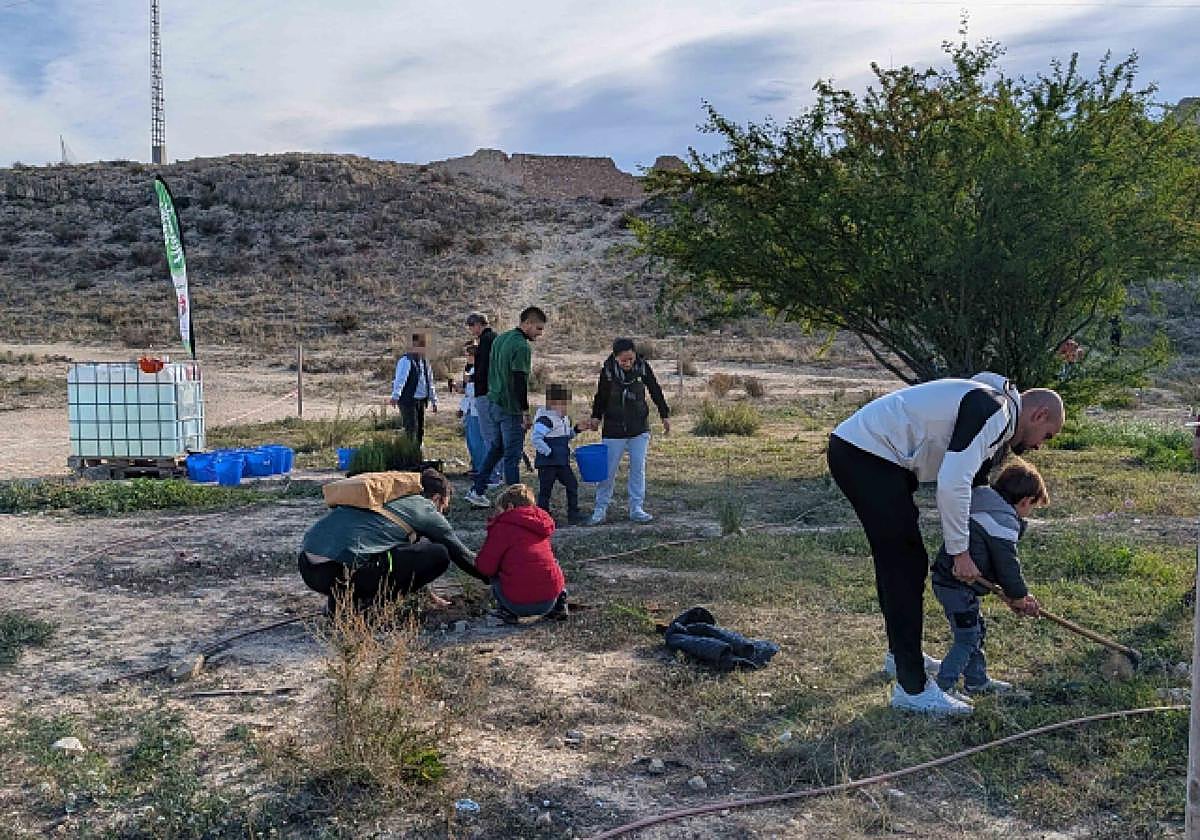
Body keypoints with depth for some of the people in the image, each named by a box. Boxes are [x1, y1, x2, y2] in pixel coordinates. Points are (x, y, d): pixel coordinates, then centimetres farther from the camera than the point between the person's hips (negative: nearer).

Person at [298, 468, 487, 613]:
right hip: (341, 569, -9)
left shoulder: (394, 496, 29)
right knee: (439, 554, -1)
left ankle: (343, 595, 13)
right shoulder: (426, 509, 7)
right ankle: (359, 602, -2)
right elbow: (460, 553, 17)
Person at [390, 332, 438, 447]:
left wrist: (434, 401, 24)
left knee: (420, 430, 10)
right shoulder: (406, 360, -9)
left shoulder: (425, 362, 17)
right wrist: (395, 395, -34)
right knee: (411, 429, -12)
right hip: (408, 401, -8)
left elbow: (430, 382, 24)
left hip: (421, 401, 8)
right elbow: (400, 378, -22)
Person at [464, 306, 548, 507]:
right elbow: (520, 381, -22)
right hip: (510, 408, -9)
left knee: (496, 448, 20)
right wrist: (525, 411, -19)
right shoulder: (522, 346, -17)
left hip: (493, 402, 9)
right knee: (513, 454, -3)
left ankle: (476, 491, 22)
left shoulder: (499, 339, 13)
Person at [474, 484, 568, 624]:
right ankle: (558, 604, 16)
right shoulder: (539, 523, 16)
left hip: (520, 604, -5)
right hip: (549, 600, 5)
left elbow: (485, 567, -4)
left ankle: (507, 610, 2)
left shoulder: (503, 526, -2)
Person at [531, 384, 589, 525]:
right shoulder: (545, 419, -18)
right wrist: (548, 452, -22)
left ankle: (573, 515, 17)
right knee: (545, 490, 0)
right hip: (547, 463, -9)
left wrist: (576, 429, 11)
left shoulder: (565, 418, 12)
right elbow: (535, 438, -25)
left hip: (562, 462, 9)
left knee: (572, 485, 9)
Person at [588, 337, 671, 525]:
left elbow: (655, 391, 4)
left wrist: (665, 415, 7)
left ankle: (636, 509, 11)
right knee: (608, 469, 1)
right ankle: (600, 508, 12)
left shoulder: (642, 366, -9)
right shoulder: (608, 369, -12)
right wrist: (596, 416, -2)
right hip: (614, 429, -1)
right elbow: (601, 395, 3)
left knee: (638, 469, 3)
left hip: (639, 427, 2)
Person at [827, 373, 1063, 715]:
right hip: (866, 455, -11)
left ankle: (901, 654, 39)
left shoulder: (996, 426, 21)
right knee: (905, 566, -7)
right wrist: (960, 552, -12)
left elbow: (971, 486, 28)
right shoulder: (994, 409, -12)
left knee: (897, 562, 22)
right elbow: (952, 485, -22)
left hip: (857, 450, 11)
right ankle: (912, 688, -2)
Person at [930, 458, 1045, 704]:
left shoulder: (986, 508, 17)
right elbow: (1007, 564, -14)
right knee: (967, 639, -3)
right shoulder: (1004, 522, -17)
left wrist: (1014, 593, 19)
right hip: (957, 587, -11)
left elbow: (1002, 562, 22)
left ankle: (977, 680, 32)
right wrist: (1019, 596, 2)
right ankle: (943, 686, 1)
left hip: (947, 580, 11)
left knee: (977, 631, 21)